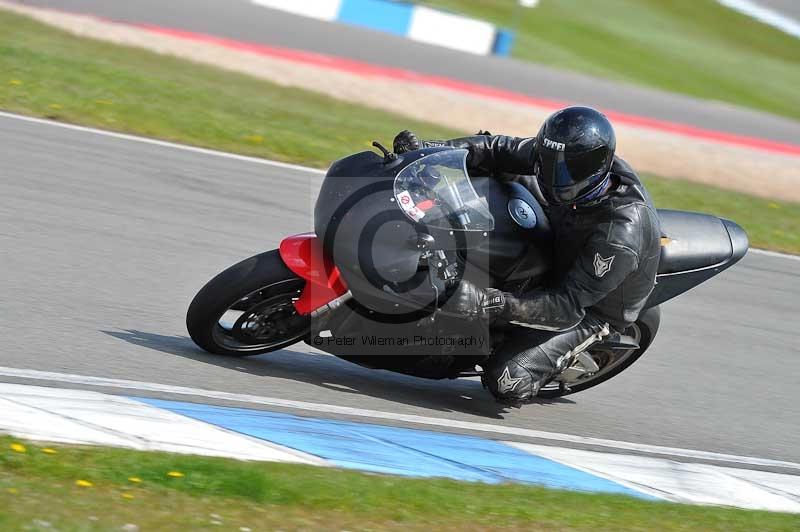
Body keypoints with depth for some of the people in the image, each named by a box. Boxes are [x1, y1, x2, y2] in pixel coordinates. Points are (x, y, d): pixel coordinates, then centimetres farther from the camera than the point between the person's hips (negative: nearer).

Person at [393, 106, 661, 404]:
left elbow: (569, 304, -38)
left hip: (591, 309, -7)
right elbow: (503, 150, -14)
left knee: (508, 384, -21)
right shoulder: (568, 159, -23)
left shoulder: (620, 237, -42)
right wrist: (428, 149, -27)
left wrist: (488, 304, -49)